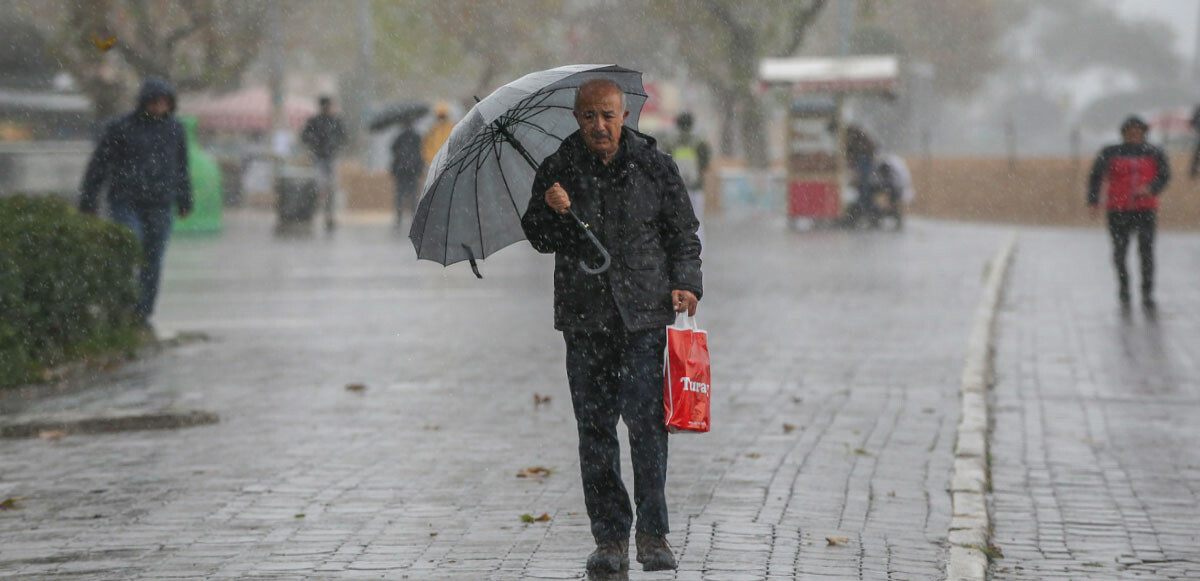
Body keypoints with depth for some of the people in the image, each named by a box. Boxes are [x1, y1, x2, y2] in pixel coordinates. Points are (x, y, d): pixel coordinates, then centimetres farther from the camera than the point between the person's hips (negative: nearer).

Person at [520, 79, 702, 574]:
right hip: (583, 315, 2)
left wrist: (685, 283, -2)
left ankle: (652, 533, 0)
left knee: (646, 421, -9)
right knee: (594, 427, 2)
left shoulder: (654, 166, 4)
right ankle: (609, 536, 9)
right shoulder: (558, 171, 5)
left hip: (643, 312, -1)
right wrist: (551, 212, -10)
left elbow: (684, 232, 11)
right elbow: (538, 239, 10)